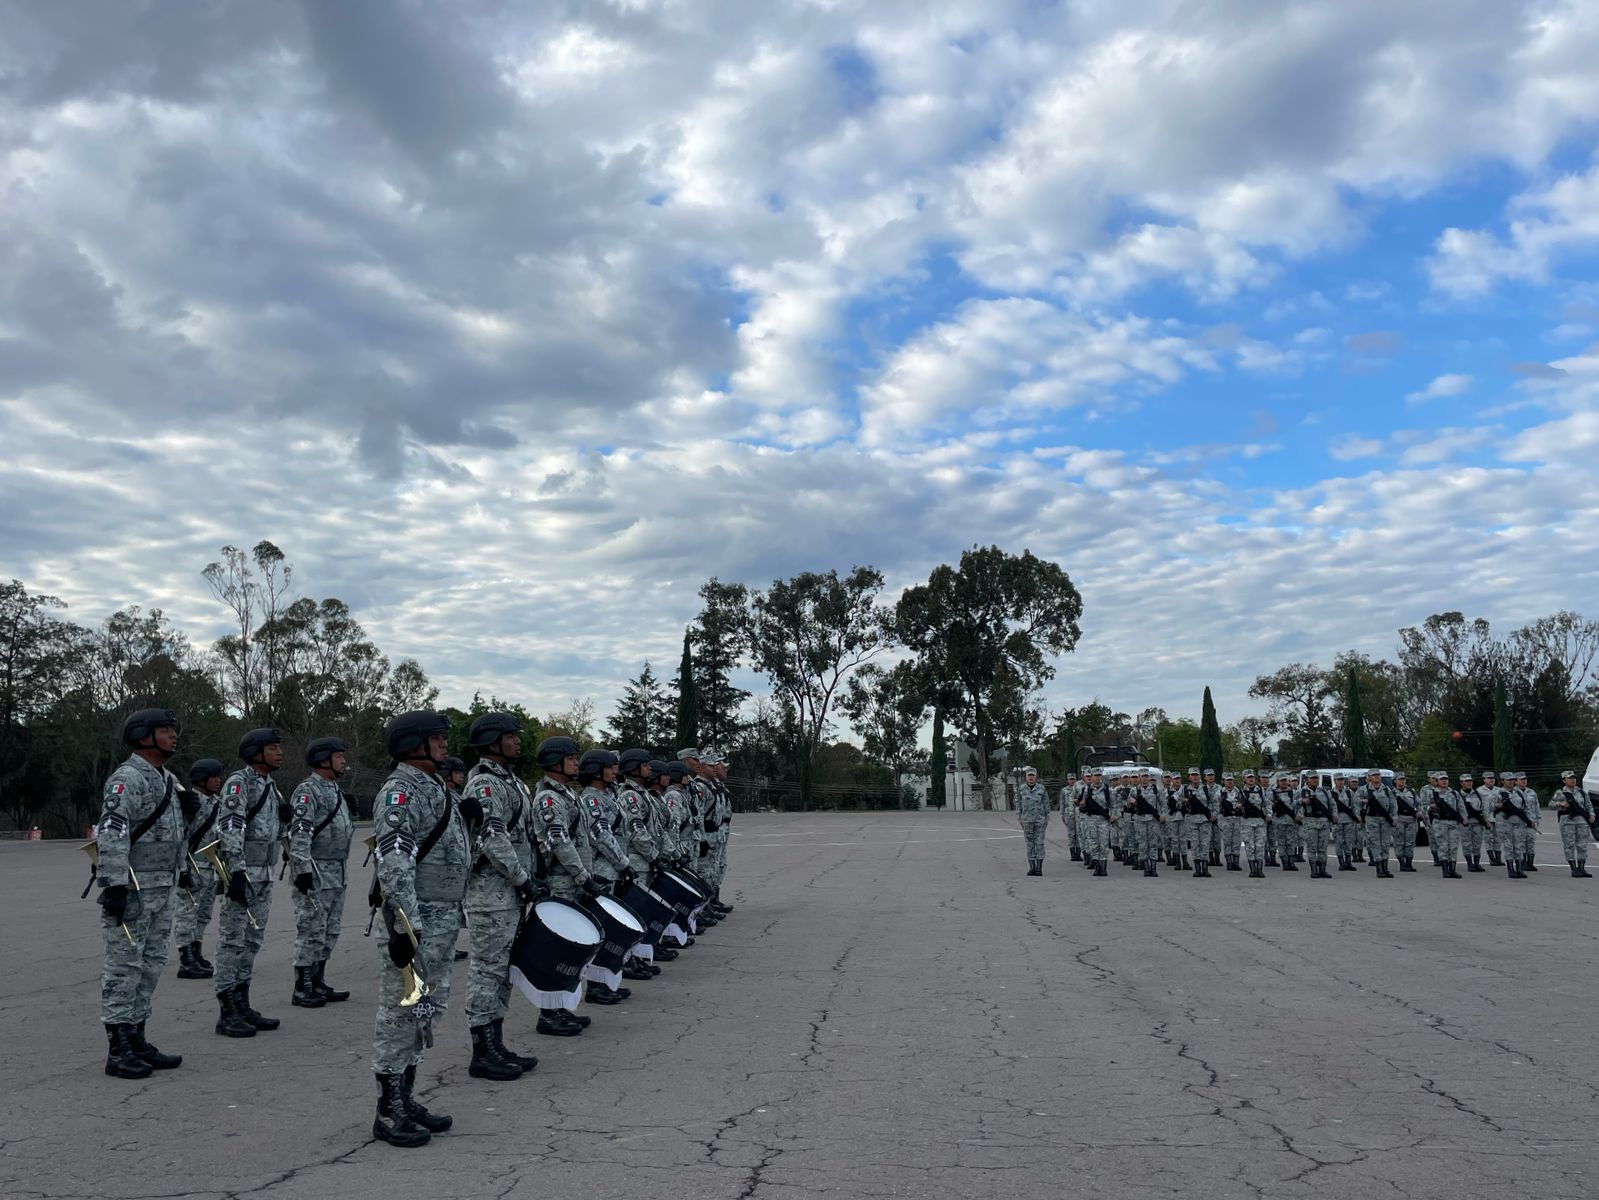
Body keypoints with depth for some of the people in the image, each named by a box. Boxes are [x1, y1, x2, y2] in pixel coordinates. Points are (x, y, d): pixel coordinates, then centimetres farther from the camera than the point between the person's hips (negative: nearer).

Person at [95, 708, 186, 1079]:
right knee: (122, 968, -3)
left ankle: (137, 1042, 22)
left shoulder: (167, 780, 15)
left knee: (150, 967, 13)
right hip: (131, 890, -9)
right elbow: (111, 836, -21)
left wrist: (177, 875, 20)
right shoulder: (127, 779, -14)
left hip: (162, 890, 9)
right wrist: (114, 886, -26)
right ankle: (118, 1053, 3)